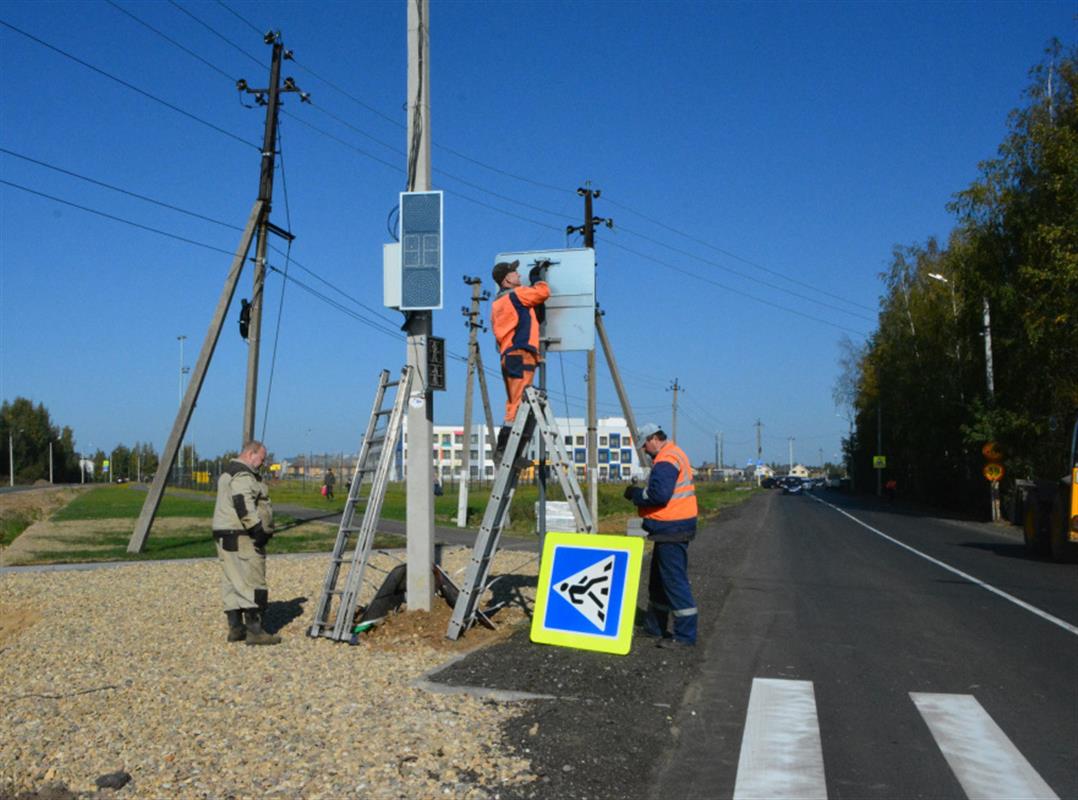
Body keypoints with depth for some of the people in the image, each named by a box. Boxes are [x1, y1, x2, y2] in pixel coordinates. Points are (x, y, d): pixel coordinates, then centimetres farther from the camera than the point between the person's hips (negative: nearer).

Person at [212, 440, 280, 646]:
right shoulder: (243, 475, -14)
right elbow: (244, 505, -25)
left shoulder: (228, 473, 22)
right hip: (241, 537, -11)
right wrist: (257, 529, -25)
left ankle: (236, 628, 16)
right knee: (252, 582, -10)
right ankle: (254, 630, -11)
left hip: (226, 537, 11)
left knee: (232, 582, 12)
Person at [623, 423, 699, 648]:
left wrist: (636, 494, -11)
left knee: (674, 580, -8)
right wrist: (640, 493, 7)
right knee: (658, 578, 19)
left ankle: (685, 635, -5)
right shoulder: (674, 454, 17)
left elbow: (659, 494, -27)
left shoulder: (666, 461, -17)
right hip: (671, 528, 11)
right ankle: (654, 626, 29)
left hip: (671, 530, -11)